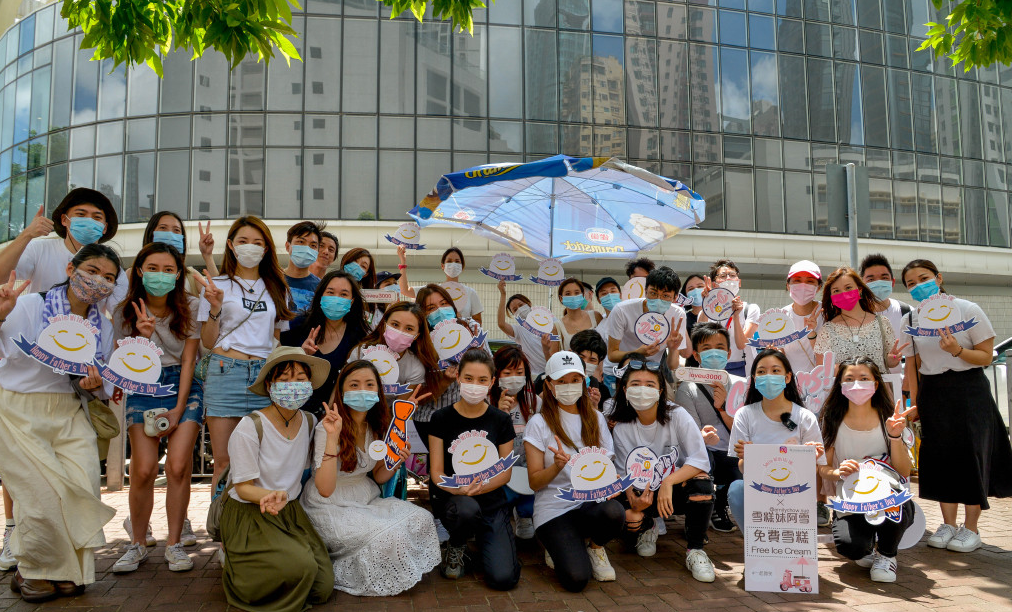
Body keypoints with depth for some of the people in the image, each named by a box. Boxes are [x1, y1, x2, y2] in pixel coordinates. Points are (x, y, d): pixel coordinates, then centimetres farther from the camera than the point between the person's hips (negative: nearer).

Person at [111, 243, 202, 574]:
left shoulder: (190, 307, -1)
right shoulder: (125, 312, 1)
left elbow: (188, 360, -2)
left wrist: (178, 409, -9)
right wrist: (143, 335, -20)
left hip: (183, 386, -1)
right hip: (143, 388, 1)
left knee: (178, 466, -13)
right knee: (143, 469, -12)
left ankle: (175, 543, 2)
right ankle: (137, 543, 8)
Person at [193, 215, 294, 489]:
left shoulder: (276, 289, 17)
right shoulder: (218, 285, 8)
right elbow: (208, 342, 5)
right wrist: (215, 309, -9)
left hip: (265, 374, 2)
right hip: (225, 371, -2)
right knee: (224, 461, -1)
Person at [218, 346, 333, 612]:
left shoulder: (310, 422, -1)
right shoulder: (250, 428, -18)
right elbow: (243, 487, -13)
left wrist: (332, 436, -12)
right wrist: (269, 498, -34)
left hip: (291, 512, 6)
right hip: (249, 514, -6)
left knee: (322, 588, -6)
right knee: (301, 568, -27)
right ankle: (235, 568, 3)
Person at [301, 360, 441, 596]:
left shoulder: (377, 426, 1)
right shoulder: (328, 428, -19)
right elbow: (325, 489, -29)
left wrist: (396, 461, -11)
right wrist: (333, 437, -37)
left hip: (367, 500, 7)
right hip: (331, 507, -6)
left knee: (421, 518, -15)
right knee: (391, 535, -26)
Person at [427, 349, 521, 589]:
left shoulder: (501, 420, 3)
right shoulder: (442, 418, -1)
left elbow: (506, 472, 2)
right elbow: (436, 472, -3)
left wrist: (478, 487, -17)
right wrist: (456, 489, -25)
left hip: (492, 500, 1)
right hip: (452, 498, -1)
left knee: (503, 578, -17)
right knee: (467, 509, -39)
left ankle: (482, 540, 18)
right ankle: (456, 546, -1)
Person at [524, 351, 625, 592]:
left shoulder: (596, 419, 11)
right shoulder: (539, 423, -2)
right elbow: (535, 482, -4)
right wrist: (557, 466, -24)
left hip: (592, 502, 3)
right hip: (554, 509, -3)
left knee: (614, 512, -33)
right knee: (576, 579, -24)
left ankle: (595, 546, 2)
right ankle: (559, 546, 11)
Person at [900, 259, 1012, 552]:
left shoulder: (968, 310, -6)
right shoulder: (910, 320, 3)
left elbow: (986, 356, -6)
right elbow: (912, 364, 8)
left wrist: (957, 350, -25)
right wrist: (914, 403, 3)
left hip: (968, 389, -3)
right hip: (932, 393, 3)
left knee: (971, 453, -3)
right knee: (940, 454, 4)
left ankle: (971, 528, 10)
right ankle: (948, 524, 17)